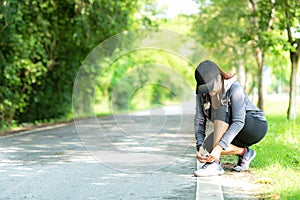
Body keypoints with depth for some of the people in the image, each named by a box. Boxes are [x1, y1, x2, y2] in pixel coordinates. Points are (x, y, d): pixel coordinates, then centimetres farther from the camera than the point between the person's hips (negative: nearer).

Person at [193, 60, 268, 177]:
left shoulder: (235, 89, -26)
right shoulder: (202, 93, -10)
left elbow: (239, 122, -34)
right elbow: (199, 121, -11)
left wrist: (219, 147, -43)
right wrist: (200, 147, -28)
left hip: (257, 127, -6)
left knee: (221, 112, -32)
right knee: (208, 146, -23)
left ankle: (215, 164, -34)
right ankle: (244, 152, 1)